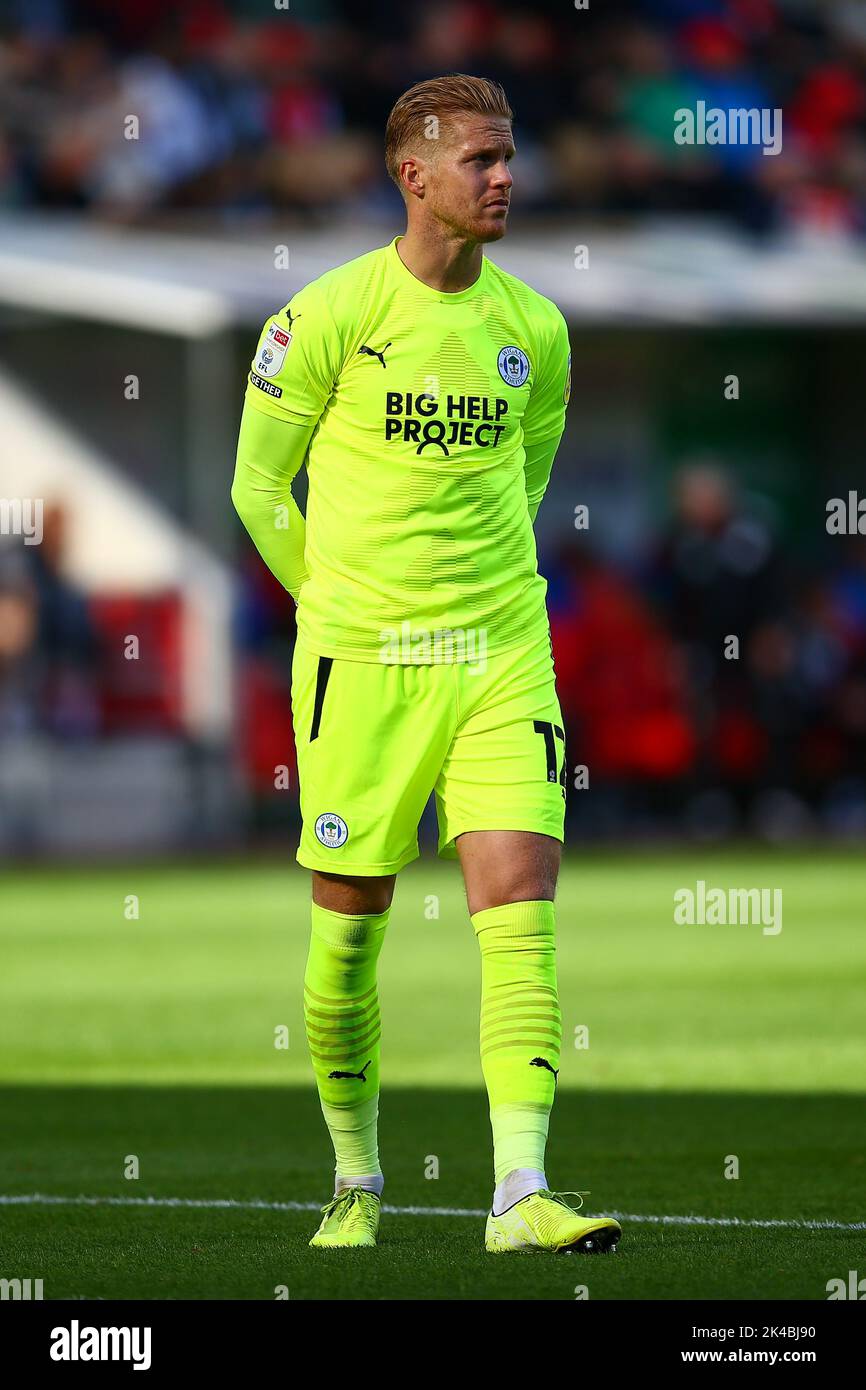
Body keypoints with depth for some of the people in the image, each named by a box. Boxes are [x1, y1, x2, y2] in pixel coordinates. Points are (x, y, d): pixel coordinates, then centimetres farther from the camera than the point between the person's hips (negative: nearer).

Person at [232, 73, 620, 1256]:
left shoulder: (534, 328, 6)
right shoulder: (331, 315, -5)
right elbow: (258, 483, 4)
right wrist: (340, 603, 6)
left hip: (502, 655, 3)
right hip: (361, 663, -3)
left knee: (521, 909, -11)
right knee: (349, 928, 4)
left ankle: (520, 1193, -15)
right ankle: (355, 1180, 23)